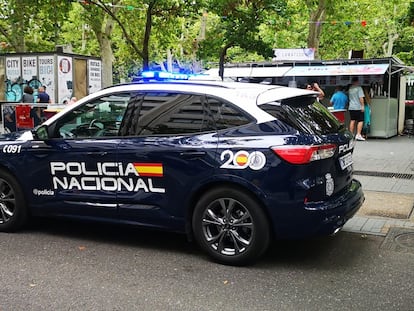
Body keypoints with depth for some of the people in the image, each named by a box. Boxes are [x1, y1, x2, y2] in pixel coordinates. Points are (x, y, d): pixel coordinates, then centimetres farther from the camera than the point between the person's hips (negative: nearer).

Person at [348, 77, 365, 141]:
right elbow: (361, 98, -14)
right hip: (358, 107, -6)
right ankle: (358, 135, -10)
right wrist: (362, 105, -11)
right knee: (360, 121, -2)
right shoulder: (359, 88, -8)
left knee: (352, 121, 9)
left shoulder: (350, 88, 10)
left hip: (351, 107, 6)